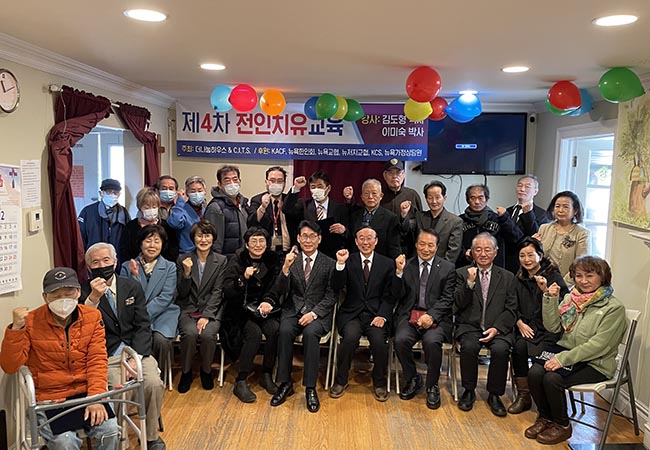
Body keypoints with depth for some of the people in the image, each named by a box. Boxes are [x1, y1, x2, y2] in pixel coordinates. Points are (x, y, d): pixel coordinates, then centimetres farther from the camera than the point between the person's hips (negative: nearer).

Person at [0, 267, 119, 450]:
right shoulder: (31, 322, -6)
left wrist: (95, 398, -13)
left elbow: (97, 361, -1)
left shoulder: (92, 317, 0)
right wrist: (16, 328, -21)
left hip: (85, 392, 2)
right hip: (48, 399, -2)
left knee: (110, 431, -17)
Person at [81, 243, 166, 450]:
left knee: (154, 384, -22)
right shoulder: (84, 292, 1)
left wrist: (135, 357, -11)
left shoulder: (132, 287, 8)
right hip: (105, 357, -2)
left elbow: (143, 325, 3)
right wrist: (93, 298, -28)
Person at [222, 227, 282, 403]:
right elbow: (227, 291, -9)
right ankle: (240, 383, -19)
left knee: (275, 330, -26)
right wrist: (243, 278, -26)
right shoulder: (237, 260, -2)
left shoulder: (273, 260, 6)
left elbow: (276, 287, 4)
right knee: (254, 333, -29)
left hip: (265, 308, 3)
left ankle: (267, 375, -8)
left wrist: (269, 301, -17)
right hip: (241, 310, -2)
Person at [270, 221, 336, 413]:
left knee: (311, 332, -32)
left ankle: (310, 388, -21)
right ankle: (285, 384, -15)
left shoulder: (329, 263, 5)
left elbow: (331, 296, 1)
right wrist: (285, 268, -18)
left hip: (318, 312, -1)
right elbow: (281, 291, 0)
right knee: (285, 331, -29)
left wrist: (314, 313, -15)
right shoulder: (291, 260, 9)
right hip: (293, 310, 2)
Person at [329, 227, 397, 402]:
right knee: (350, 336, -29)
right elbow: (336, 287, -5)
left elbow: (389, 295, 4)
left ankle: (379, 383, -1)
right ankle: (341, 381, -6)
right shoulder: (349, 261, 7)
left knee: (379, 340, -27)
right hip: (352, 313, 0)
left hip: (376, 313, 0)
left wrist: (382, 315, -11)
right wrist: (340, 264, -18)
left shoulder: (387, 264, 7)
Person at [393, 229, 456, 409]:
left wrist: (431, 315, -16)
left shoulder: (447, 268, 8)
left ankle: (432, 386, -4)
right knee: (400, 340, -27)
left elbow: (447, 298, 0)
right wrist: (399, 272, -11)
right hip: (409, 315, 2)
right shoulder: (406, 265, 11)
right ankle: (413, 379, 2)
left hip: (435, 317, -1)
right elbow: (398, 295, 5)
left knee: (432, 341, -31)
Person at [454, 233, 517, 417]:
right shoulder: (462, 273, 8)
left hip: (497, 329, 1)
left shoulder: (507, 277, 12)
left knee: (501, 349, -29)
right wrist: (469, 283, -16)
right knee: (469, 347, -31)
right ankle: (469, 391, -7)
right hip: (469, 327, -1)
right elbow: (459, 305, -2)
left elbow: (511, 309, 5)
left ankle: (494, 395, -7)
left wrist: (496, 328, -10)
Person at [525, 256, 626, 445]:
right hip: (566, 351, 5)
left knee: (552, 379, -26)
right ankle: (545, 418, 5)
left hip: (595, 363, -5)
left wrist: (564, 358, -22)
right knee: (534, 373, -20)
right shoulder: (570, 298, 8)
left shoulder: (614, 307, -10)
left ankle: (562, 425, 0)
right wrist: (551, 299, -9)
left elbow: (598, 345, -17)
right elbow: (553, 327, 4)